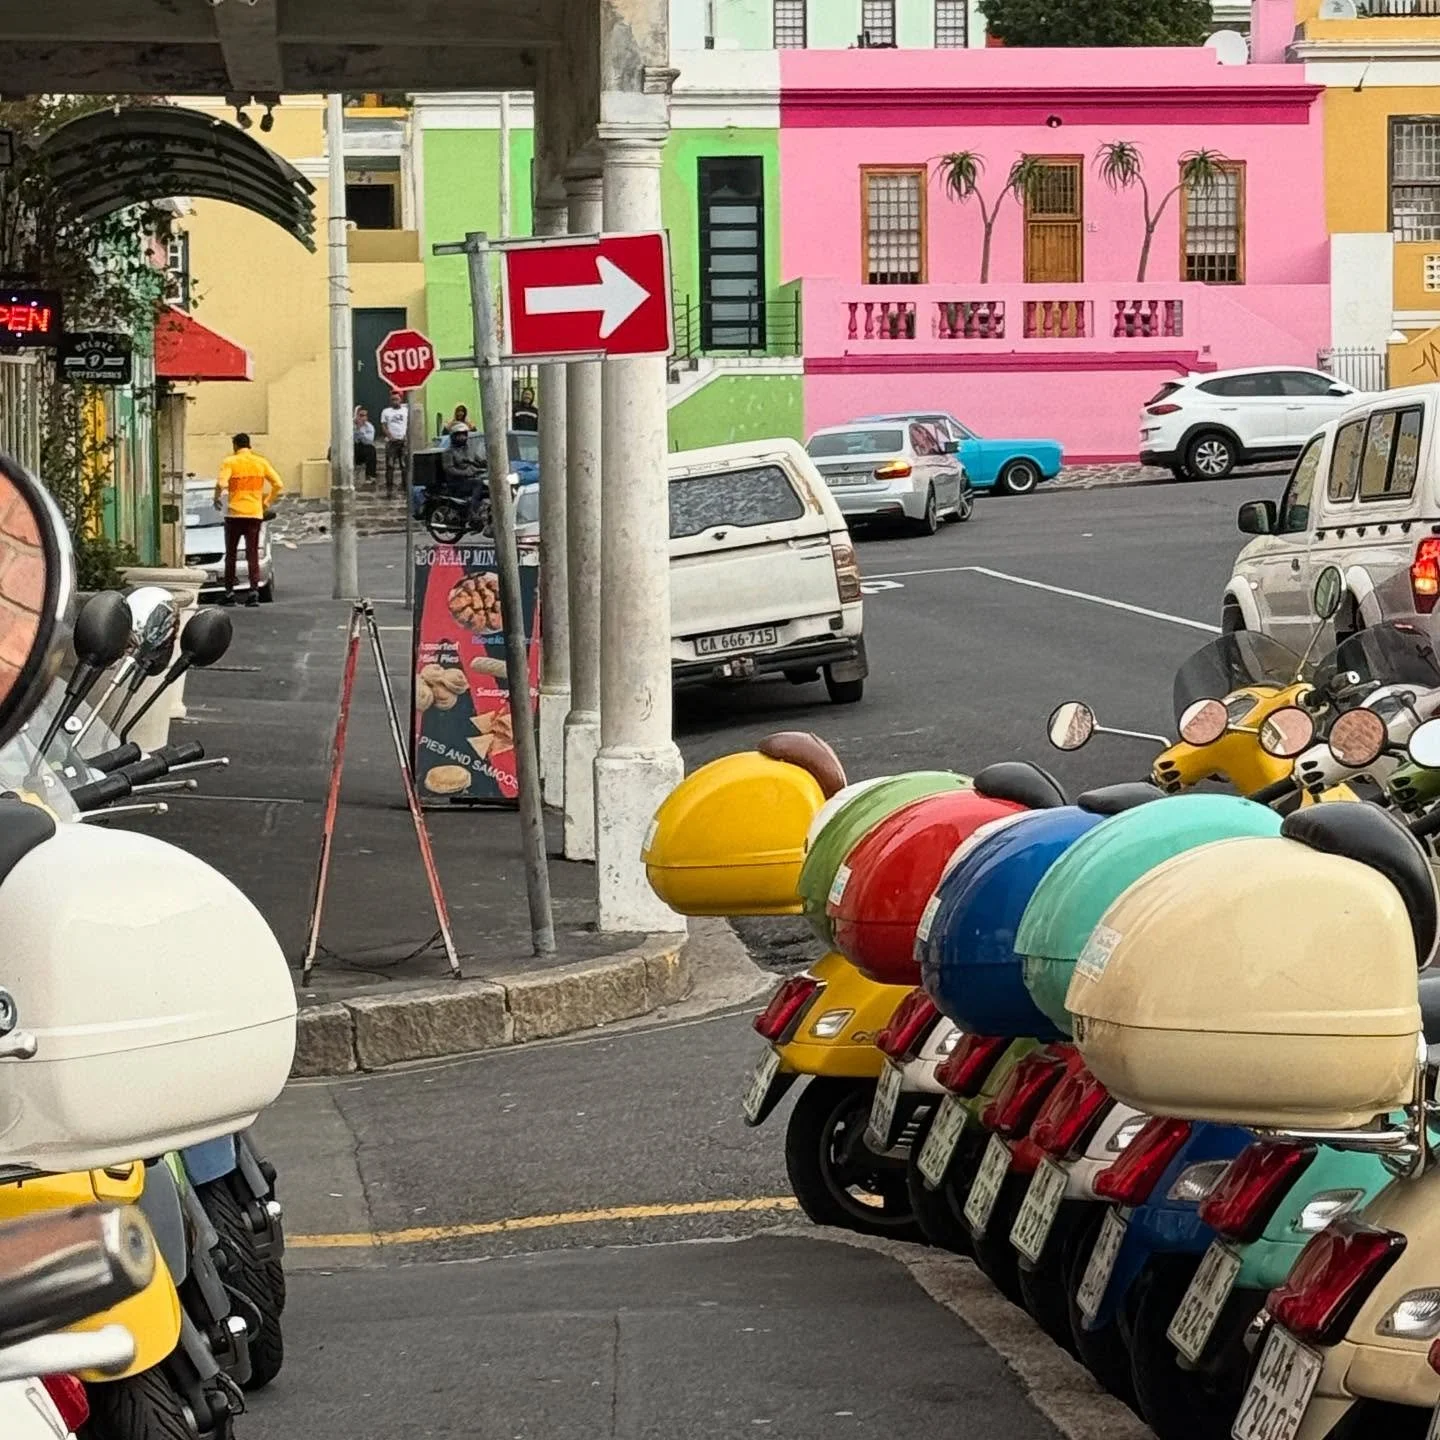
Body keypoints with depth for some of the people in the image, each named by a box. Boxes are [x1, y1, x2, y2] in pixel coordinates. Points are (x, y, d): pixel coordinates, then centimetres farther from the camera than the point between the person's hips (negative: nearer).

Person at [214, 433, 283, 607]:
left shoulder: (230, 462, -4)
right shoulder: (261, 462, 6)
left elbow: (221, 483, -19)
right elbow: (279, 485, 3)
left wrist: (217, 498, 0)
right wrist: (267, 501, 15)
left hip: (234, 514, -2)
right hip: (255, 514, 2)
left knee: (231, 555, 9)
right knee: (253, 554, 4)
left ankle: (229, 592, 11)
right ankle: (254, 590, -11)